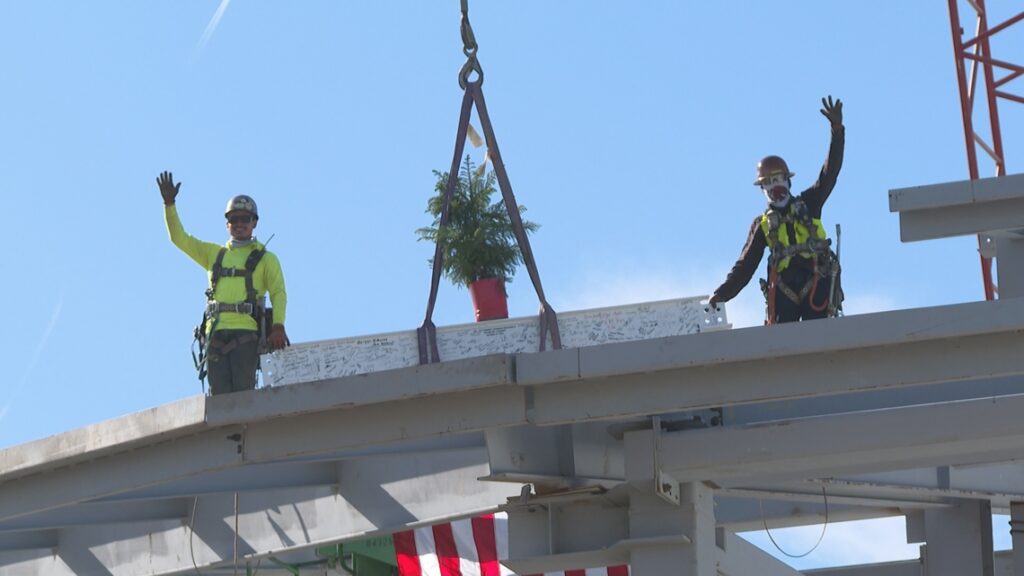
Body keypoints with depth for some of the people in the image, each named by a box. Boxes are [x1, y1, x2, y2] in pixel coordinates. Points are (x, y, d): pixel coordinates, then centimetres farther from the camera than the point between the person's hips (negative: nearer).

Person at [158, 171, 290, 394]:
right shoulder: (214, 254, 24)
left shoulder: (265, 259, 13)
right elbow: (179, 238, 24)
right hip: (216, 333, 3)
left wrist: (278, 326, -15)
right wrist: (169, 204, 11)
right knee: (219, 395, -6)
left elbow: (278, 293, 2)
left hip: (245, 334, -3)